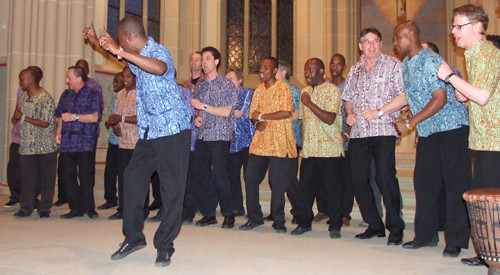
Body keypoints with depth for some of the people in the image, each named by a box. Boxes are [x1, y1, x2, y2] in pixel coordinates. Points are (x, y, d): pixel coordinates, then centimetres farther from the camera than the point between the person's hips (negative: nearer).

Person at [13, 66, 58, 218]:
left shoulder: (46, 98, -12)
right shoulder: (24, 97, 11)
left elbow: (45, 123, -17)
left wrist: (23, 117, -13)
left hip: (46, 146, -6)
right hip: (28, 145, 6)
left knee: (47, 177, 3)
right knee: (27, 177, 5)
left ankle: (44, 207, 13)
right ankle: (26, 207, 13)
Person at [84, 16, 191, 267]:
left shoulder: (158, 52, -11)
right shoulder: (136, 58, 15)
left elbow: (160, 68, -37)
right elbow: (119, 54, 40)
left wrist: (120, 52, -35)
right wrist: (97, 42, 31)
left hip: (172, 129, -8)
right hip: (148, 131, 9)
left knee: (171, 187, -5)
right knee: (132, 178, 5)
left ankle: (165, 246, 5)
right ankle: (133, 237, 18)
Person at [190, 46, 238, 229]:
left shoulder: (227, 85, 0)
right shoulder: (201, 86, 18)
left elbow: (226, 112, -9)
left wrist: (203, 106, -11)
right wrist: (198, 117, 4)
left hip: (220, 136, -6)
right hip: (202, 136, 6)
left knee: (219, 174, -12)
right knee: (199, 175, 2)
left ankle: (229, 214, 4)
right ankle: (208, 214, 14)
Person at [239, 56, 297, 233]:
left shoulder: (283, 88, -3)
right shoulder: (259, 90, 17)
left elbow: (286, 113, -15)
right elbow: (253, 114, 16)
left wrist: (262, 116, -11)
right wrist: (257, 123, -6)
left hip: (279, 142, -6)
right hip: (260, 141, 6)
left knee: (278, 182, -2)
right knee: (250, 178, 3)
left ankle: (279, 221, 12)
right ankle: (254, 217, 18)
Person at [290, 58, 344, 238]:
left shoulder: (331, 90, -5)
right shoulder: (305, 91, 17)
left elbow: (330, 118, -16)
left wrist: (309, 103, -14)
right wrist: (303, 142, 14)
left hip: (329, 149, -6)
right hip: (309, 149, 6)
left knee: (332, 188, 1)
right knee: (306, 187, 8)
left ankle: (335, 226, 12)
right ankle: (304, 222, 20)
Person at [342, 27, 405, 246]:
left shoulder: (393, 65, 3)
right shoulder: (355, 70, 18)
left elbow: (403, 95, -4)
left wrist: (381, 111, -15)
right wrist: (350, 114, 4)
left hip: (383, 130, -5)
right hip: (358, 132, 5)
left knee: (386, 178, -12)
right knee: (358, 180, 5)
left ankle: (395, 229, 2)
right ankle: (375, 226, 19)